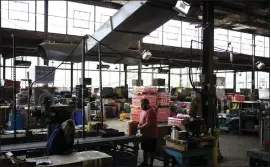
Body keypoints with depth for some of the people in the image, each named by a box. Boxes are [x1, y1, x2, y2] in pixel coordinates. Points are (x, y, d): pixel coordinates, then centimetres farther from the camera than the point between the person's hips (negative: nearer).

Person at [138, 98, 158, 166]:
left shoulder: (150, 112, -22)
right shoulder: (143, 111, 9)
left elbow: (148, 124, -27)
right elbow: (141, 121, 17)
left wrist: (139, 128, -20)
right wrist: (138, 124, -4)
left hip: (151, 135, -9)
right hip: (145, 135, 9)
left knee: (151, 151, 3)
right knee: (145, 149, 18)